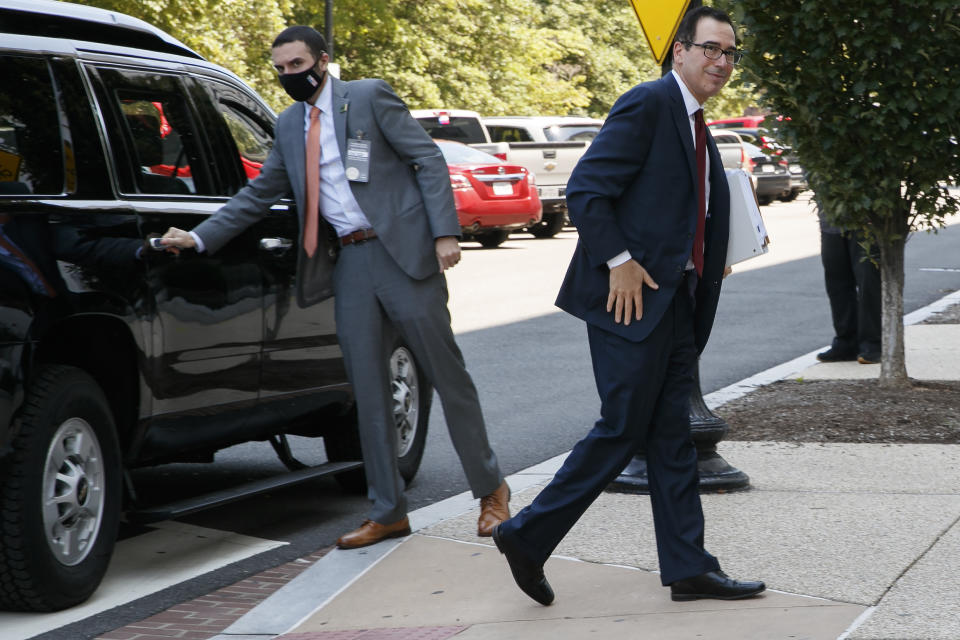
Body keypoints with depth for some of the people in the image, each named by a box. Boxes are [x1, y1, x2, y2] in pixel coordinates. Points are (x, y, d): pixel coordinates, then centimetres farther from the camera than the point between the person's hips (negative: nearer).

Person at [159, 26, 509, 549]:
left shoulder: (369, 97, -3)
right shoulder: (289, 127, 14)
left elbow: (428, 161, -5)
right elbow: (258, 195, 20)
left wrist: (445, 232, -15)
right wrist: (199, 237, 11)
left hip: (401, 250, -6)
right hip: (351, 262, 6)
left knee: (446, 373, 1)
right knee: (367, 390, 5)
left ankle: (490, 489, 14)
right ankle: (387, 513, 12)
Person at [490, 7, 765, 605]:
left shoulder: (695, 126, 18)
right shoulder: (648, 104, -12)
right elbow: (586, 190, -18)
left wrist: (710, 264, 11)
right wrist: (618, 262, -20)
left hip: (676, 301, 9)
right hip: (632, 297, -9)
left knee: (672, 433, 9)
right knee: (623, 428, -5)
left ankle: (689, 566, 12)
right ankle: (528, 536, 5)